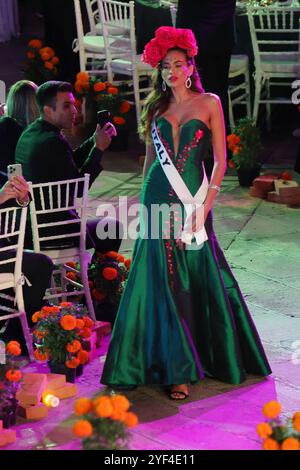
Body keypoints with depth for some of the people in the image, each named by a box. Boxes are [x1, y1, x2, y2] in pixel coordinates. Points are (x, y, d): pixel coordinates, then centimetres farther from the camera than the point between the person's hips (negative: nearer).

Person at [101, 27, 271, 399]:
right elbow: (150, 158, 15)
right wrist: (146, 198, 7)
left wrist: (206, 203, -8)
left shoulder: (209, 103, 2)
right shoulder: (156, 107, 11)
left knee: (199, 276, 2)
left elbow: (220, 159, -2)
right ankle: (176, 368, 4)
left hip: (192, 197, -2)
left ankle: (215, 355, 22)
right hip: (158, 197, 2)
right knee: (163, 282, -2)